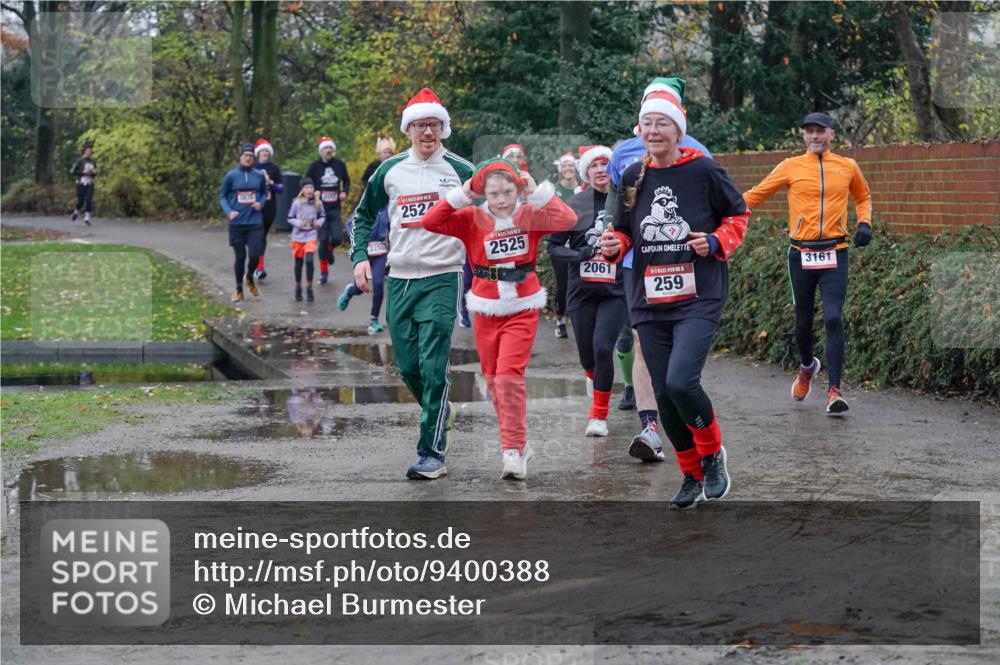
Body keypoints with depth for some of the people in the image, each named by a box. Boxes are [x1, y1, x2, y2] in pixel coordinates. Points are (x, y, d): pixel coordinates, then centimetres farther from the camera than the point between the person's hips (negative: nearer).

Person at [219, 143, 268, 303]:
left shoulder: (259, 176, 2)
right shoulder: (231, 176, -2)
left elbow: (264, 193, 16)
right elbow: (222, 196, 5)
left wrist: (261, 203, -5)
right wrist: (229, 211, -11)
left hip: (255, 223, 1)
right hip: (237, 223, -1)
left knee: (254, 255, -8)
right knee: (240, 257, 4)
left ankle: (250, 278, 24)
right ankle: (239, 289, 21)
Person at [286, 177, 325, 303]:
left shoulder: (318, 203, -2)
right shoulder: (297, 203, -7)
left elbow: (322, 217, 12)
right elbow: (290, 218, 2)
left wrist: (319, 223, -9)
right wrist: (298, 223, -17)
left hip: (311, 236, 0)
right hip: (298, 236, 0)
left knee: (309, 259, -18)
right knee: (298, 262, 9)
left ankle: (309, 289, -6)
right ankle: (298, 288, 27)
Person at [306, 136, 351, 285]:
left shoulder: (340, 165, 4)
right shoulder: (314, 166, -2)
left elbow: (347, 181, 19)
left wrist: (344, 192, 1)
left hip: (335, 208, 2)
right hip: (320, 209, -2)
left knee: (337, 238, -9)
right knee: (323, 239, -2)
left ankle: (329, 250, 30)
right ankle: (324, 272, 10)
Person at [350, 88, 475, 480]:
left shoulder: (460, 171, 0)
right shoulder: (390, 171, 9)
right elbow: (363, 215, 21)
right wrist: (360, 256, 7)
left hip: (442, 279, -4)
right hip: (399, 280, 4)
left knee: (433, 367, -12)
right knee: (407, 367, 8)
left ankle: (432, 453, -9)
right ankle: (441, 412, 36)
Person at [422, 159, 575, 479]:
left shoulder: (530, 215, -5)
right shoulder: (472, 219, -4)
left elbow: (568, 219, -20)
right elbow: (430, 222, -13)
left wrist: (538, 192, -20)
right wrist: (462, 195, -17)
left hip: (522, 310, -3)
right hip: (486, 310, 3)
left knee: (509, 376, -15)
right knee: (493, 380, 10)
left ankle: (514, 451, -9)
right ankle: (517, 443, 27)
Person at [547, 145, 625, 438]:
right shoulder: (575, 204, -1)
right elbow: (554, 246, 2)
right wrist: (578, 254, -15)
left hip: (615, 291, -2)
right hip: (582, 290, 2)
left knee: (602, 348, -15)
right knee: (586, 352, 12)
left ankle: (599, 414, -1)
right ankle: (593, 376, 50)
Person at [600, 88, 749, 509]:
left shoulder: (703, 171, -5)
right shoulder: (633, 177, 7)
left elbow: (738, 215, 7)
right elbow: (624, 232, 18)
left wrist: (716, 243, -11)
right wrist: (613, 246, -3)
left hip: (699, 298, -5)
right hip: (649, 301, 5)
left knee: (681, 381, -21)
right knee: (664, 394, 7)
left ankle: (713, 453, 6)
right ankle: (692, 476, 24)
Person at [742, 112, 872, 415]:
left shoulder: (848, 167, 8)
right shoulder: (791, 167, 3)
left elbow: (863, 196, 26)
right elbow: (757, 194, 4)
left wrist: (864, 223, 8)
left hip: (834, 254, 0)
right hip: (801, 253, 0)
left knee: (833, 319, -14)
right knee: (804, 320, 9)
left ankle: (834, 390, -12)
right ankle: (807, 366, 40)